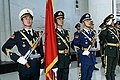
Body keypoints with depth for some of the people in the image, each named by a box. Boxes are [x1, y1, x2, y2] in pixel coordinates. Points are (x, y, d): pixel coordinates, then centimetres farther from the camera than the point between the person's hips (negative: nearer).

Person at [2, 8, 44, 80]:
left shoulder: (38, 34, 10)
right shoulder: (18, 35, -2)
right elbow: (5, 48, -5)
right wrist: (17, 58, -15)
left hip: (37, 66, 4)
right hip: (24, 66, -4)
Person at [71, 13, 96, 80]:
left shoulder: (92, 33, 12)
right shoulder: (80, 34, -9)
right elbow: (74, 45, -14)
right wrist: (83, 52, -19)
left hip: (92, 58, 6)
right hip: (85, 58, -6)